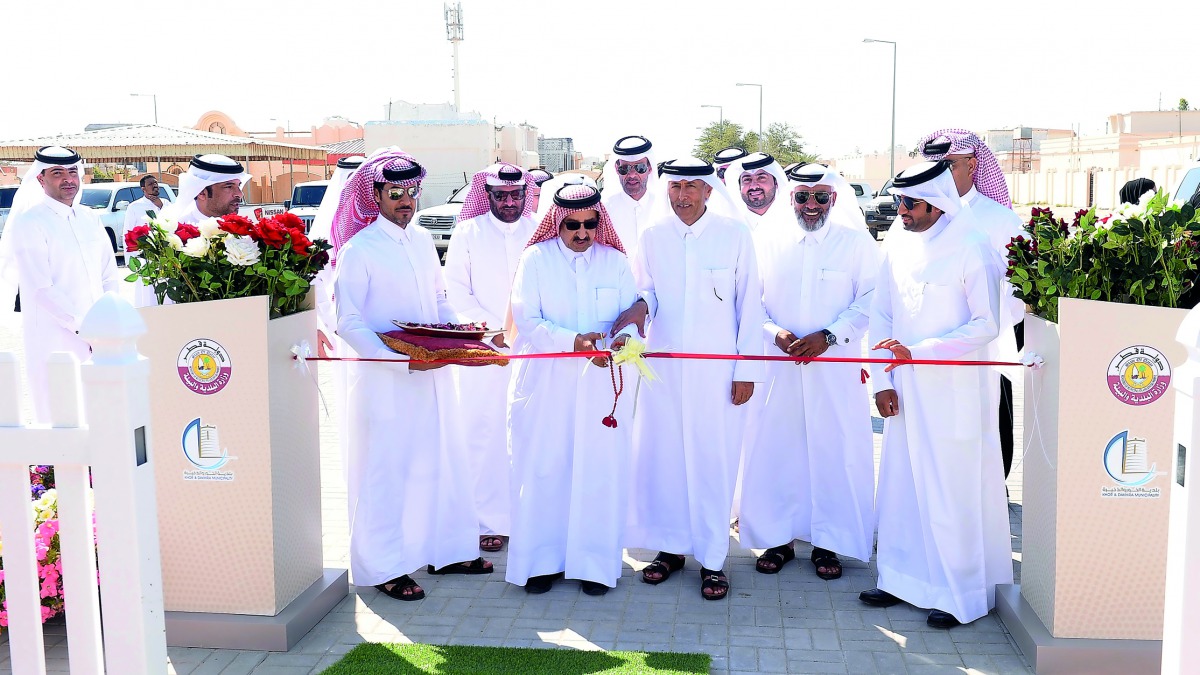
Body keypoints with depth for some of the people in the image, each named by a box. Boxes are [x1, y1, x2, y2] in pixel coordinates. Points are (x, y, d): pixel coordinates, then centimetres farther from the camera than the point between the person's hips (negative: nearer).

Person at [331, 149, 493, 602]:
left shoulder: (423, 241, 11)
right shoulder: (358, 250, -10)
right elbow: (348, 322, -13)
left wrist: (456, 332, 0)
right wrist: (402, 360, -20)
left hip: (432, 374, 7)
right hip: (383, 378, -6)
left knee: (442, 458, 12)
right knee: (385, 468, 2)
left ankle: (446, 550, 27)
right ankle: (383, 568, 15)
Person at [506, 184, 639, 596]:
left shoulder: (616, 261, 8)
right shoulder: (536, 259, 2)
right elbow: (526, 319, -6)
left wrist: (624, 337, -20)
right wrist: (572, 341, -21)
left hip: (602, 383, 1)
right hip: (546, 382, -1)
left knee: (599, 469, 1)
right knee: (543, 468, 0)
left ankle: (593, 562, 12)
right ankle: (542, 560, 13)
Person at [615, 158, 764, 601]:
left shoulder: (734, 235, -2)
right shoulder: (652, 237, 5)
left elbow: (749, 304, 0)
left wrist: (747, 369, -4)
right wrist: (641, 305, -9)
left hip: (717, 369, -3)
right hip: (663, 365, 3)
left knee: (713, 460, 1)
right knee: (661, 455, 5)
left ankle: (712, 559, 12)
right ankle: (670, 546, 22)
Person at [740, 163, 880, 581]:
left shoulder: (857, 242, 2)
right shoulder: (768, 242, 8)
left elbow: (869, 301, -2)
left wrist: (828, 335, -15)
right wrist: (775, 333, -10)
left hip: (836, 368, -1)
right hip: (778, 367, 2)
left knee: (835, 450, 0)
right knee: (775, 449, 3)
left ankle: (828, 542, 15)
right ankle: (778, 538, 18)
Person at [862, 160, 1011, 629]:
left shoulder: (972, 248, -11)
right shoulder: (899, 244, 6)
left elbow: (987, 325, -13)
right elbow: (881, 315, 10)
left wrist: (917, 352, -19)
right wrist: (884, 381, 3)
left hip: (956, 393, -5)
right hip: (906, 392, 6)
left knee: (955, 491, 1)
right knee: (901, 483, 11)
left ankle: (962, 593, 15)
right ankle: (903, 578, 26)